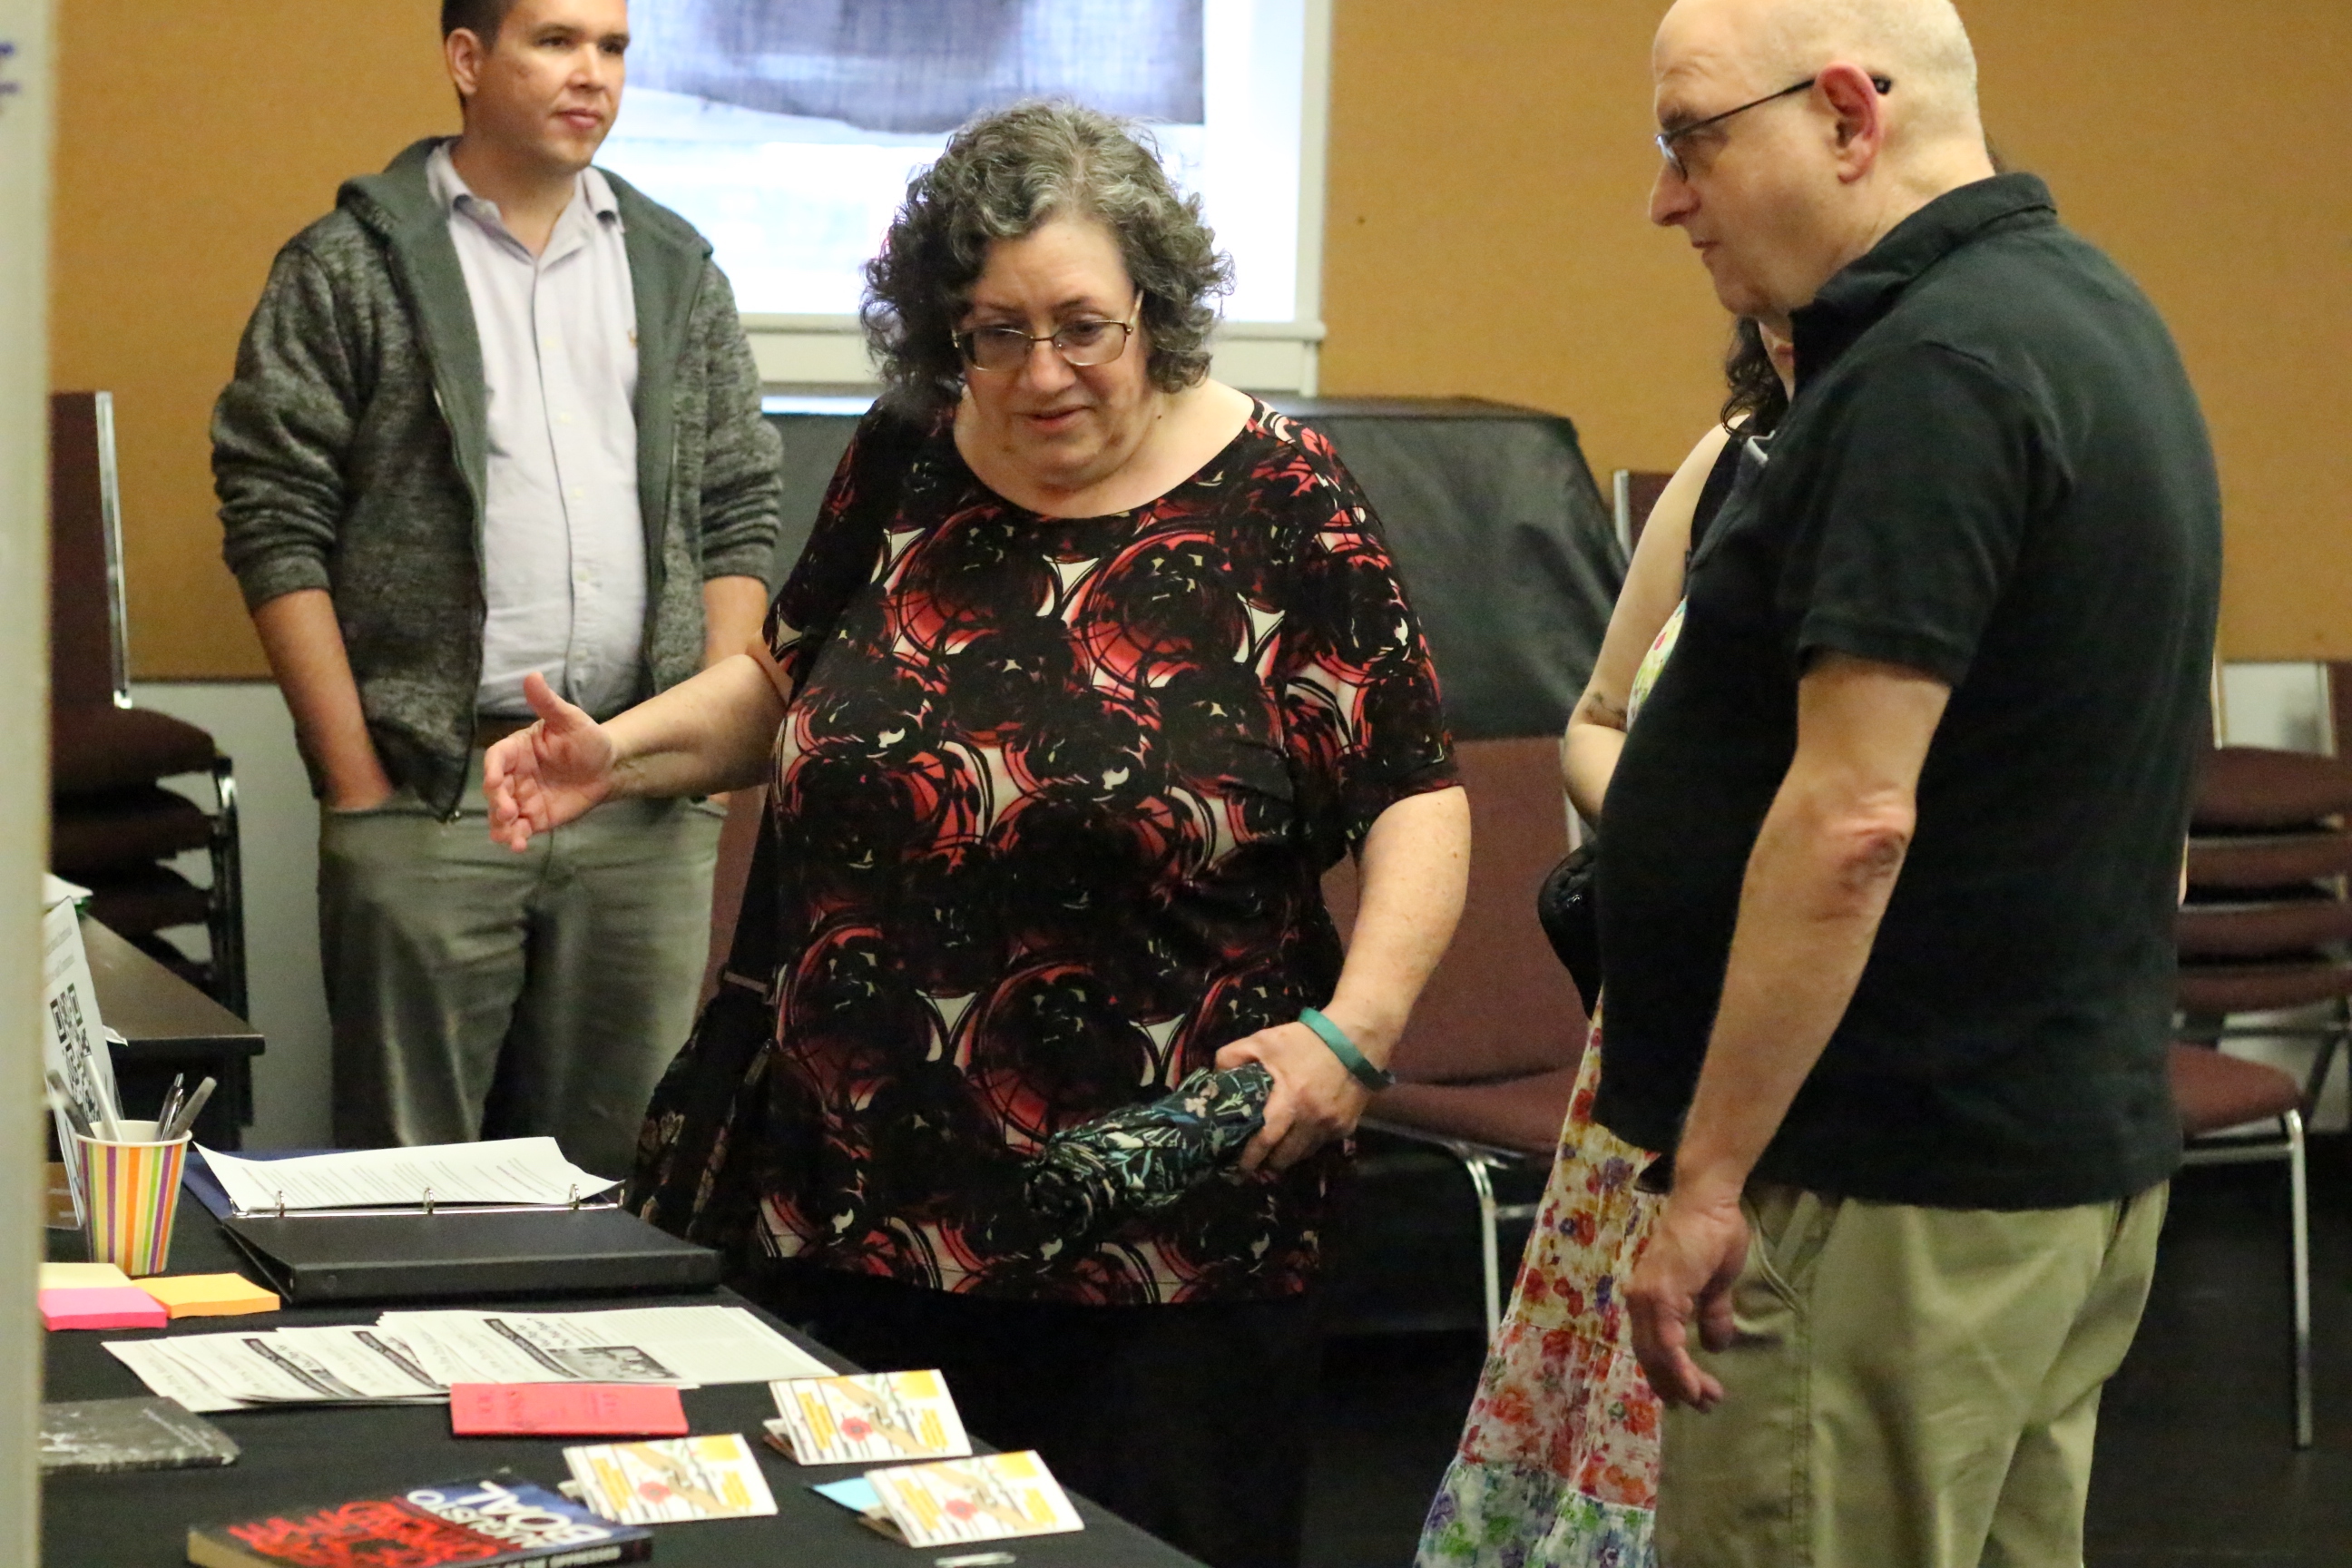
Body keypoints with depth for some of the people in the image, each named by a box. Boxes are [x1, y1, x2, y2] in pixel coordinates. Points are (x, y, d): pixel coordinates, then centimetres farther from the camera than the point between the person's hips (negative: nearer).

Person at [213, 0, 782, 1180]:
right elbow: (275, 528, -2)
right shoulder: (350, 269, 1)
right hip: (430, 799, -3)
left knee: (625, 1165, 6)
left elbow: (740, 520, 15)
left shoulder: (676, 272, 14)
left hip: (648, 812, 4)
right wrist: (358, 782, -7)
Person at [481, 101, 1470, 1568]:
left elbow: (1417, 800, -5)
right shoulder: (905, 466, 6)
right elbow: (787, 680, 22)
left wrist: (1351, 1031, -19)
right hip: (840, 1185, 4)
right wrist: (621, 753, 5)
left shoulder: (1278, 503, -6)